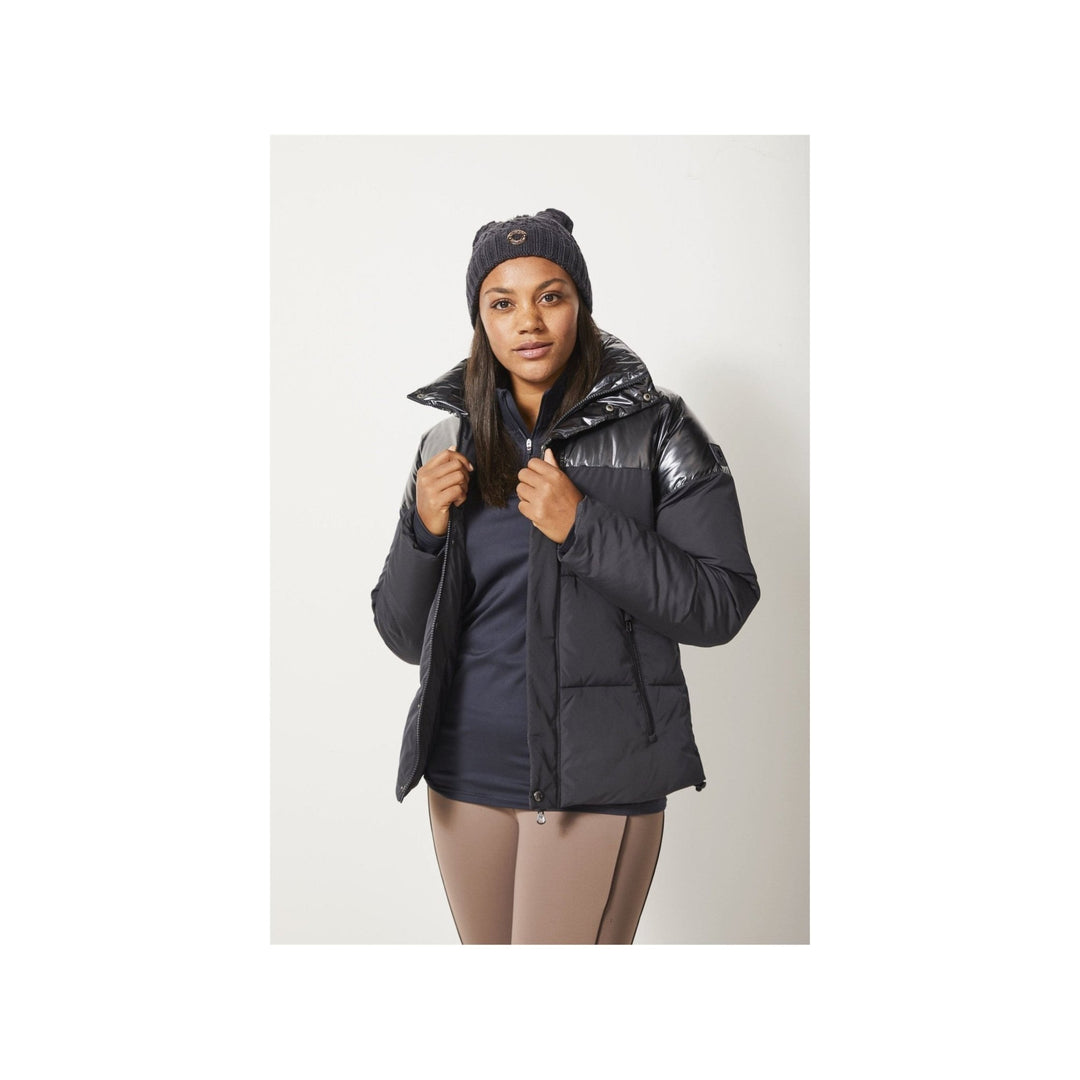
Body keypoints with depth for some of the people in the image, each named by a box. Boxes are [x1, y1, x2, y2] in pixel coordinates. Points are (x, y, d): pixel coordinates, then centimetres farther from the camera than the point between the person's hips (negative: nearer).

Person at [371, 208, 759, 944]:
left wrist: (582, 528, -19)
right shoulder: (450, 445, 7)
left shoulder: (654, 431, -4)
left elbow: (722, 606, -10)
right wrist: (424, 529, -10)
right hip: (465, 771, 5)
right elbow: (403, 636, 8)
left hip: (594, 778, -4)